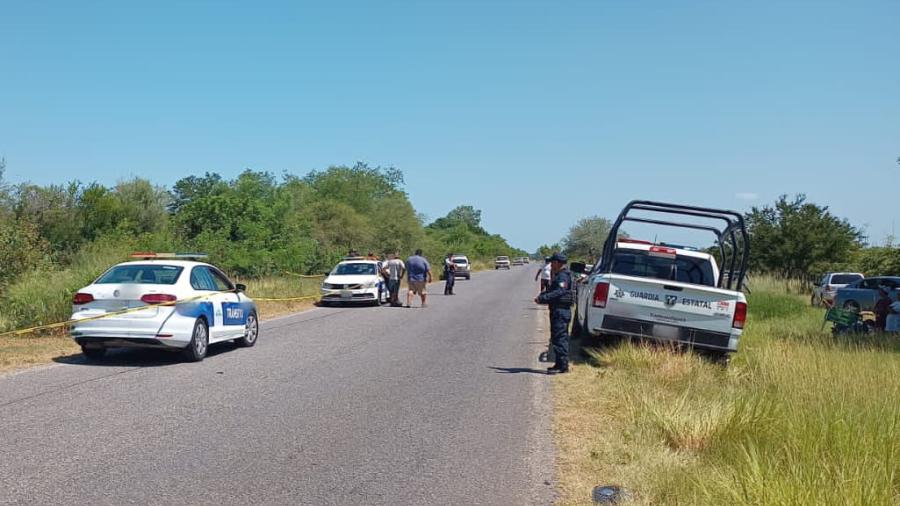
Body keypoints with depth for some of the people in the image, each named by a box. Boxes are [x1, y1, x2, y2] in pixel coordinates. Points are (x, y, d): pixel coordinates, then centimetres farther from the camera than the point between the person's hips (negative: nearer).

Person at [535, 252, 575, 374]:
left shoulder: (563, 276, -14)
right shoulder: (559, 276, 20)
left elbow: (559, 292, -27)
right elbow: (552, 291, 25)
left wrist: (542, 298, -31)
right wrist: (542, 296, 8)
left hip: (561, 311, -11)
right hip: (558, 310, 11)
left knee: (559, 338, -11)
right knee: (561, 338, 15)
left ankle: (562, 366, -10)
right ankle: (560, 364, 22)